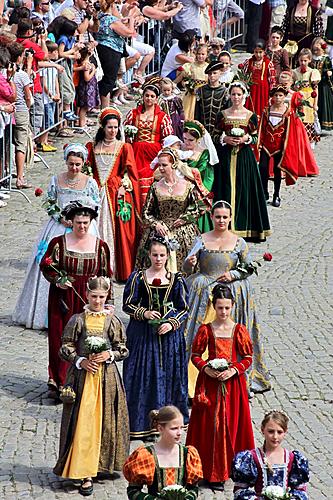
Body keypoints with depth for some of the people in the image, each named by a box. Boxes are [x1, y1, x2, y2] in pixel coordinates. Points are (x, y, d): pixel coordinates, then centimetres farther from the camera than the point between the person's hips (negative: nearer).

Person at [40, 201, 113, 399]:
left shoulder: (100, 246, 3)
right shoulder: (59, 242, 0)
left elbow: (106, 275, 8)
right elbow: (46, 265, 2)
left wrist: (108, 301, 6)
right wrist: (57, 280, -16)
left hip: (89, 300, 1)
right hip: (63, 299, -1)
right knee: (60, 339, -1)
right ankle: (58, 384, 5)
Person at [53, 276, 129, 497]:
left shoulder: (113, 321, 4)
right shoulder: (78, 320, 1)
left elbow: (123, 350, 8)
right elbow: (65, 348, 3)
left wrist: (109, 355, -10)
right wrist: (81, 361, -11)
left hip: (107, 377, 1)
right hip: (82, 377, -1)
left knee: (105, 422, 5)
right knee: (83, 424, -5)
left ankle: (103, 464, 20)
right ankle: (85, 474, -5)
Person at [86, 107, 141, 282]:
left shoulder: (124, 148, 5)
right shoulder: (93, 147, 12)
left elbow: (130, 173, 2)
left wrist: (123, 186, -12)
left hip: (117, 196, -2)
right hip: (97, 195, 2)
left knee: (117, 233, -5)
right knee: (97, 231, -1)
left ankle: (121, 271, 0)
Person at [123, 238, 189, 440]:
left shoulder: (176, 279, 4)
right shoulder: (138, 277, 1)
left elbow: (184, 309, 6)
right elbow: (128, 305, 3)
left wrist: (172, 323, -10)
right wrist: (144, 313, -13)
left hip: (169, 334, 1)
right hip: (143, 334, -1)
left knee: (168, 376, 3)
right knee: (143, 376, -2)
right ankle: (142, 422, 4)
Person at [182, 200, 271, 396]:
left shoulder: (239, 242, 4)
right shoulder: (202, 240, 2)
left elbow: (249, 268, 10)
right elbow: (187, 269, 1)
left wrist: (233, 274, -8)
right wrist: (190, 264, -23)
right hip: (204, 293, 0)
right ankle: (195, 381, 1)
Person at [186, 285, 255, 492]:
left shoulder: (239, 330, -1)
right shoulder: (206, 330, -1)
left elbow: (248, 358, 3)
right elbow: (195, 355, 5)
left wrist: (234, 370, -13)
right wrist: (206, 369, -12)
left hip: (233, 382, 1)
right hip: (210, 383, 0)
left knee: (233, 424, 3)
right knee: (211, 425, -1)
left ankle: (234, 466, 14)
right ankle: (214, 473, 5)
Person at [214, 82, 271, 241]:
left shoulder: (251, 116, 4)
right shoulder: (222, 115, 6)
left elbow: (255, 138, 5)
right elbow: (216, 136, 7)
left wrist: (246, 138, -14)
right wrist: (225, 139, -11)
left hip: (244, 156, 0)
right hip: (225, 156, 0)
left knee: (244, 189, -2)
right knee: (226, 189, -2)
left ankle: (243, 227, 4)